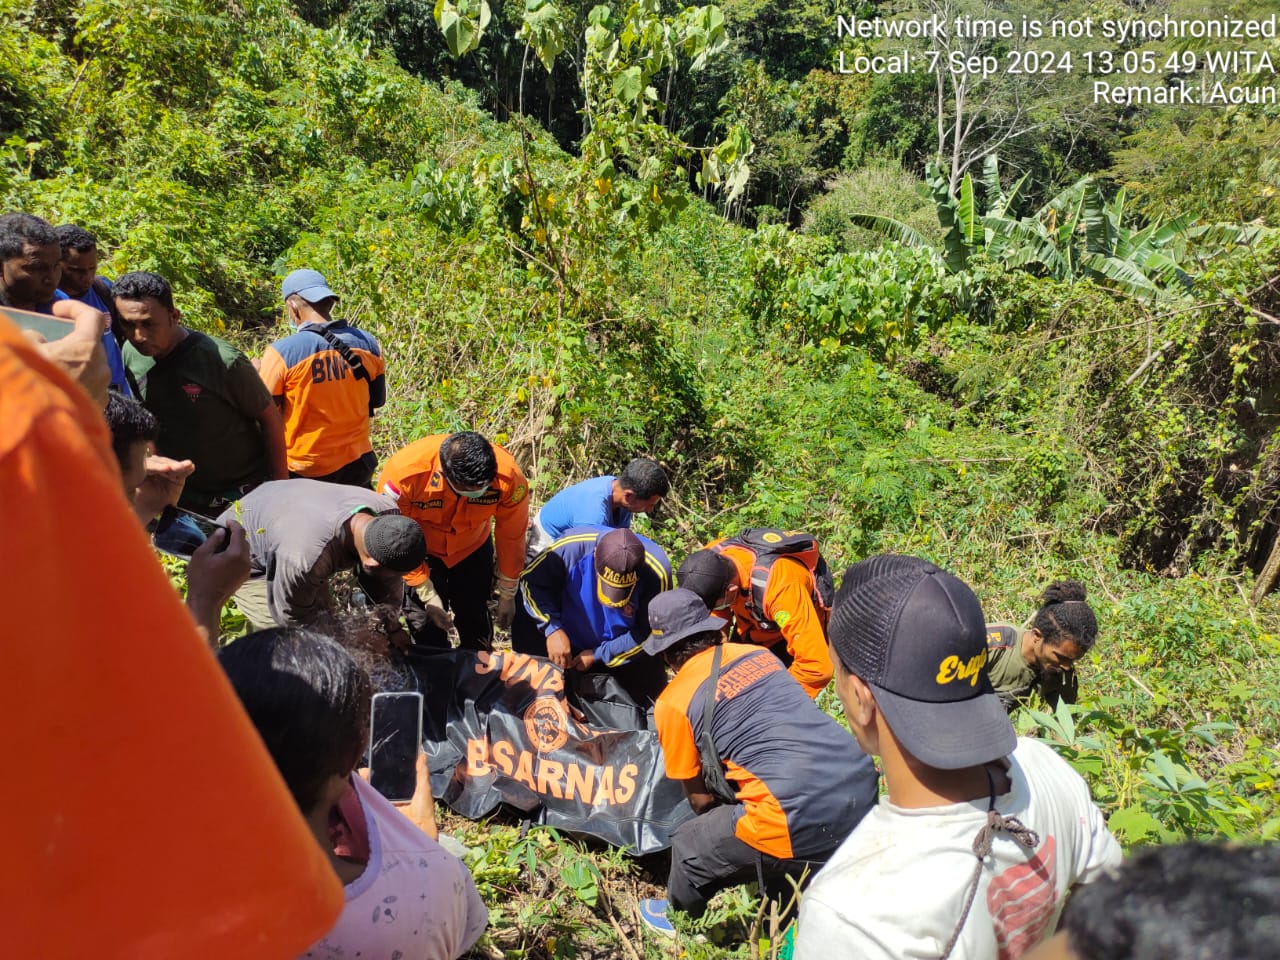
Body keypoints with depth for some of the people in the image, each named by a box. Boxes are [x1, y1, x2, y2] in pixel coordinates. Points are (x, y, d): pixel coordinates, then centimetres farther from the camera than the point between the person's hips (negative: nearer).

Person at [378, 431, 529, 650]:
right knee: (426, 631, 1)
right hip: (421, 551, -1)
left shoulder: (508, 477, -33)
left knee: (475, 623, 9)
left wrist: (507, 595, -3)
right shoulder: (404, 473, -37)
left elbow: (511, 537, -15)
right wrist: (428, 595, -16)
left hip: (472, 549, 1)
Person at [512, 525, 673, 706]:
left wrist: (599, 655, -17)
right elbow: (530, 580, -16)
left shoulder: (657, 571, -31)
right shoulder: (571, 547, -32)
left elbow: (650, 632, -17)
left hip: (624, 650, 0)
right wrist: (551, 628, -27)